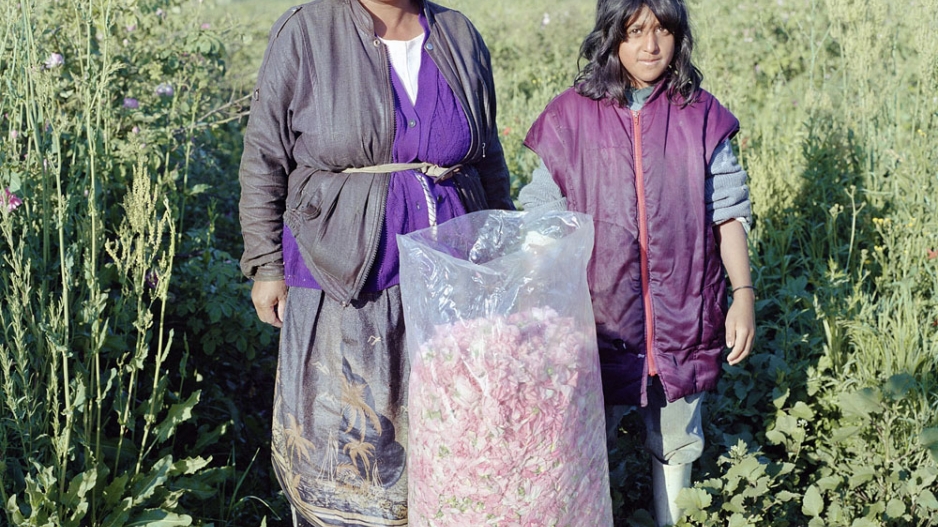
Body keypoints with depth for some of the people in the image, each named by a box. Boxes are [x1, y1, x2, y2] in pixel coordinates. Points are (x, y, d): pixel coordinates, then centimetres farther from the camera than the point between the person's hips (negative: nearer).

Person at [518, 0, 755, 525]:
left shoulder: (700, 116, 0)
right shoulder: (573, 115, -3)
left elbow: (729, 211, 3)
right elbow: (543, 216, 1)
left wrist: (744, 294, -3)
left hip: (682, 311, 1)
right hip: (602, 312, -1)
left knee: (676, 438, 15)